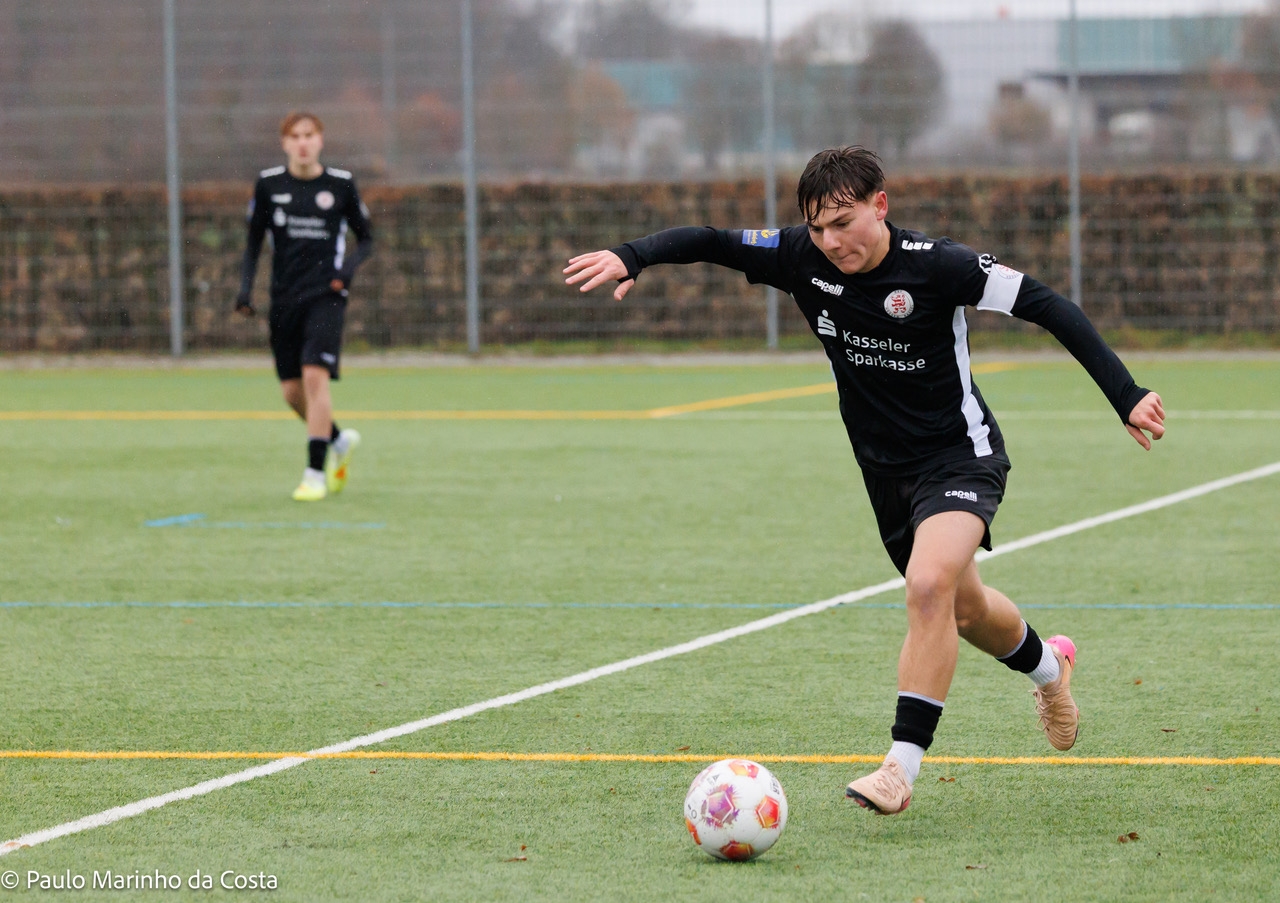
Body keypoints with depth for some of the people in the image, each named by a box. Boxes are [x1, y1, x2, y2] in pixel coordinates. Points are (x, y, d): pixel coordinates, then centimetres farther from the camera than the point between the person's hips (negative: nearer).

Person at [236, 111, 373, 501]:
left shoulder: (341, 184, 0)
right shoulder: (268, 184, 4)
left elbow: (366, 238, 9)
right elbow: (254, 240, 11)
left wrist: (350, 265, -10)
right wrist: (245, 287, -1)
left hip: (326, 295, -3)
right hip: (284, 297, 3)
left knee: (315, 375, -18)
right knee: (292, 391, 3)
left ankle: (316, 473, -13)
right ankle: (340, 441, 32)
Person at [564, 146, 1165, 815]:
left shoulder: (936, 265, -23)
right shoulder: (804, 259, -10)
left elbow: (1046, 306, -20)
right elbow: (711, 243, -7)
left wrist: (1126, 397, -23)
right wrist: (632, 257, -27)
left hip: (961, 456, -6)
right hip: (886, 470, 6)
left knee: (929, 586, -29)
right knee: (961, 610, 21)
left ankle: (902, 766, -25)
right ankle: (1048, 665, 54)